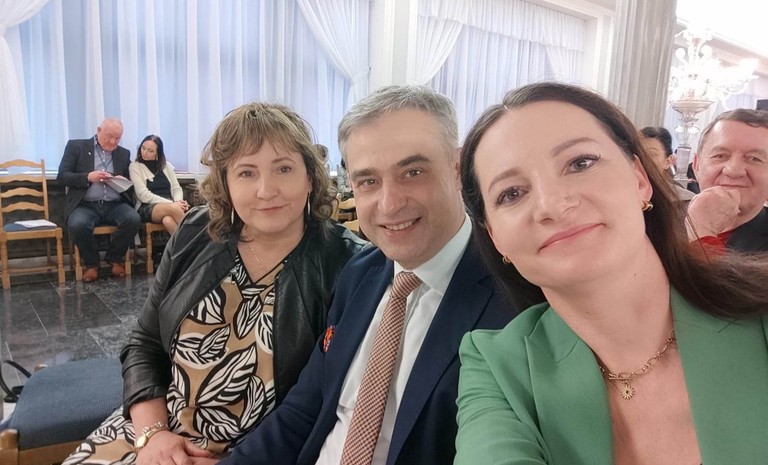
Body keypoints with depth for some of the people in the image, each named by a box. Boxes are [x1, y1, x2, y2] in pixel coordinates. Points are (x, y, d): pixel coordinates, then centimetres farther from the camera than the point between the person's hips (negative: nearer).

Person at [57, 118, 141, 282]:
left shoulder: (124, 154, 16)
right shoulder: (76, 146, 8)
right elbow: (62, 176, 1)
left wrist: (123, 181, -6)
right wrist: (88, 177, -16)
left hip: (115, 205, 2)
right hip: (85, 205, -2)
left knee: (133, 219, -29)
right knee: (78, 225, -34)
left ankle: (115, 258, -2)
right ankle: (91, 263, -4)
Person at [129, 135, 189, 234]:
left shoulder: (166, 165, 17)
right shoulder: (135, 167, 6)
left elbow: (177, 188, 14)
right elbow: (144, 195, -5)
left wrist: (178, 201, -11)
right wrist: (171, 203, -16)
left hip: (170, 206, 3)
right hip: (147, 208, -3)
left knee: (168, 220, -37)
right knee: (174, 208, -37)